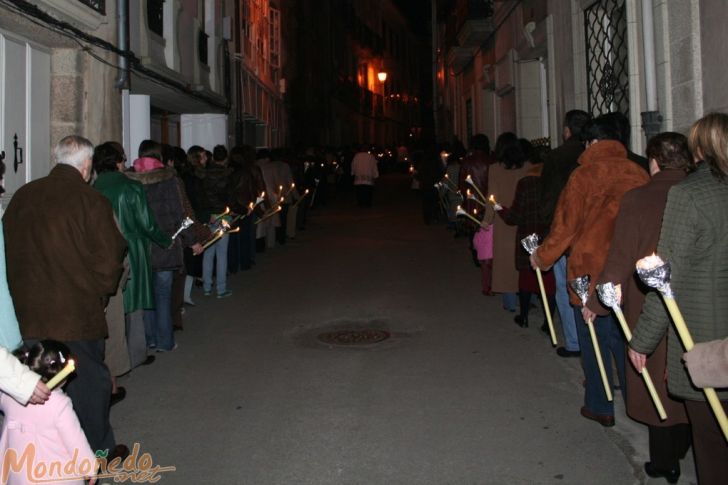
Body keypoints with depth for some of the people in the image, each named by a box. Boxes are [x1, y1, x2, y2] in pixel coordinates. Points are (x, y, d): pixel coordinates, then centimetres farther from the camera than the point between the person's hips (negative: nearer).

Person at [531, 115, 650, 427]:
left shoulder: (585, 175, -11)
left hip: (591, 272, -4)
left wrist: (543, 258, 6)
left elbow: (566, 225, -8)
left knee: (594, 342, 9)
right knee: (624, 338, 17)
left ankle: (600, 407, 18)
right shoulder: (638, 174, -1)